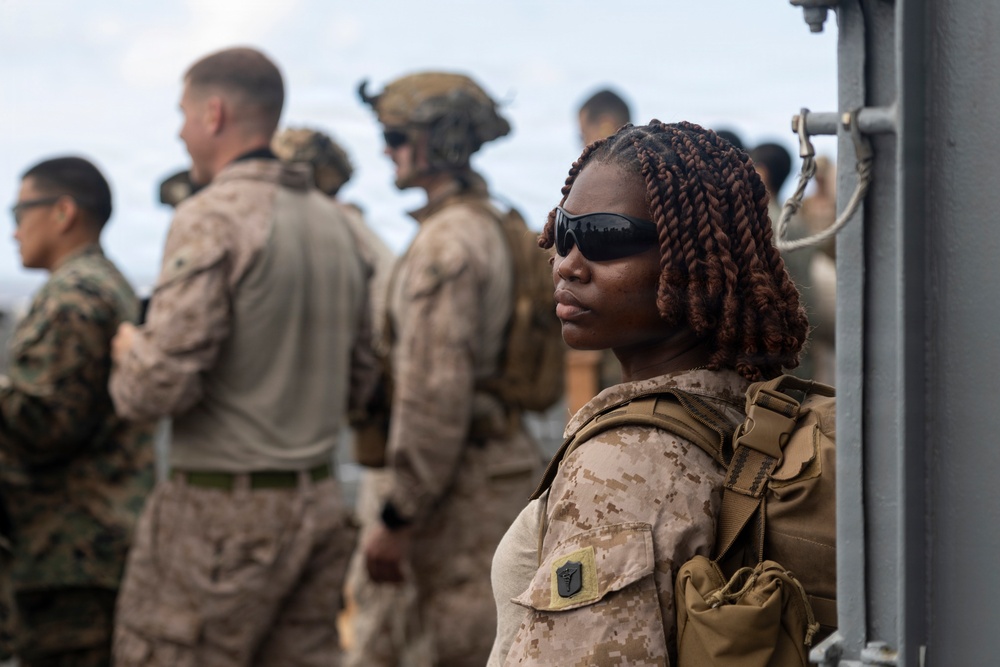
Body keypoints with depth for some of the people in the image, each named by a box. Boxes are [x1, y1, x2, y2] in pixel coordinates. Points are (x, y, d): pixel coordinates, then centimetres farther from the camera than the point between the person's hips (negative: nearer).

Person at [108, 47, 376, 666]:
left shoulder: (213, 217, -14)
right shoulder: (333, 221, 9)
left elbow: (165, 381, -20)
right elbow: (359, 377, 15)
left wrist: (129, 354, 1)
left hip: (222, 509, -7)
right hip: (318, 502, 7)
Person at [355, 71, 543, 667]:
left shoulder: (447, 242, -17)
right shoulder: (496, 228, 14)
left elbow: (436, 391, -23)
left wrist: (398, 518, -18)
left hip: (464, 483, -10)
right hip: (504, 457, 10)